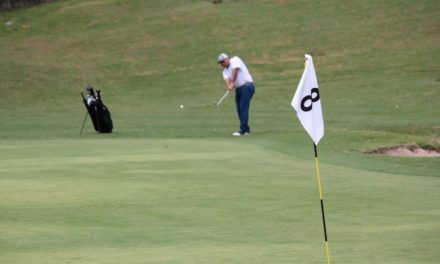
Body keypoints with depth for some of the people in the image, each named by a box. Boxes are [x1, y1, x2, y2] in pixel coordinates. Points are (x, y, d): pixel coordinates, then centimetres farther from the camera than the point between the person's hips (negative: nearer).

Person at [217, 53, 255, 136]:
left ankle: (243, 130, -18)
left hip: (247, 86, -8)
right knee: (239, 109, 5)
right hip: (238, 89, 8)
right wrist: (229, 86, -28)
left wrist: (232, 82, -24)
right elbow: (227, 79, -6)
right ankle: (246, 129, 13)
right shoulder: (225, 71, 15)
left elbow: (235, 70, -19)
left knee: (243, 108, -14)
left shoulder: (235, 60, -2)